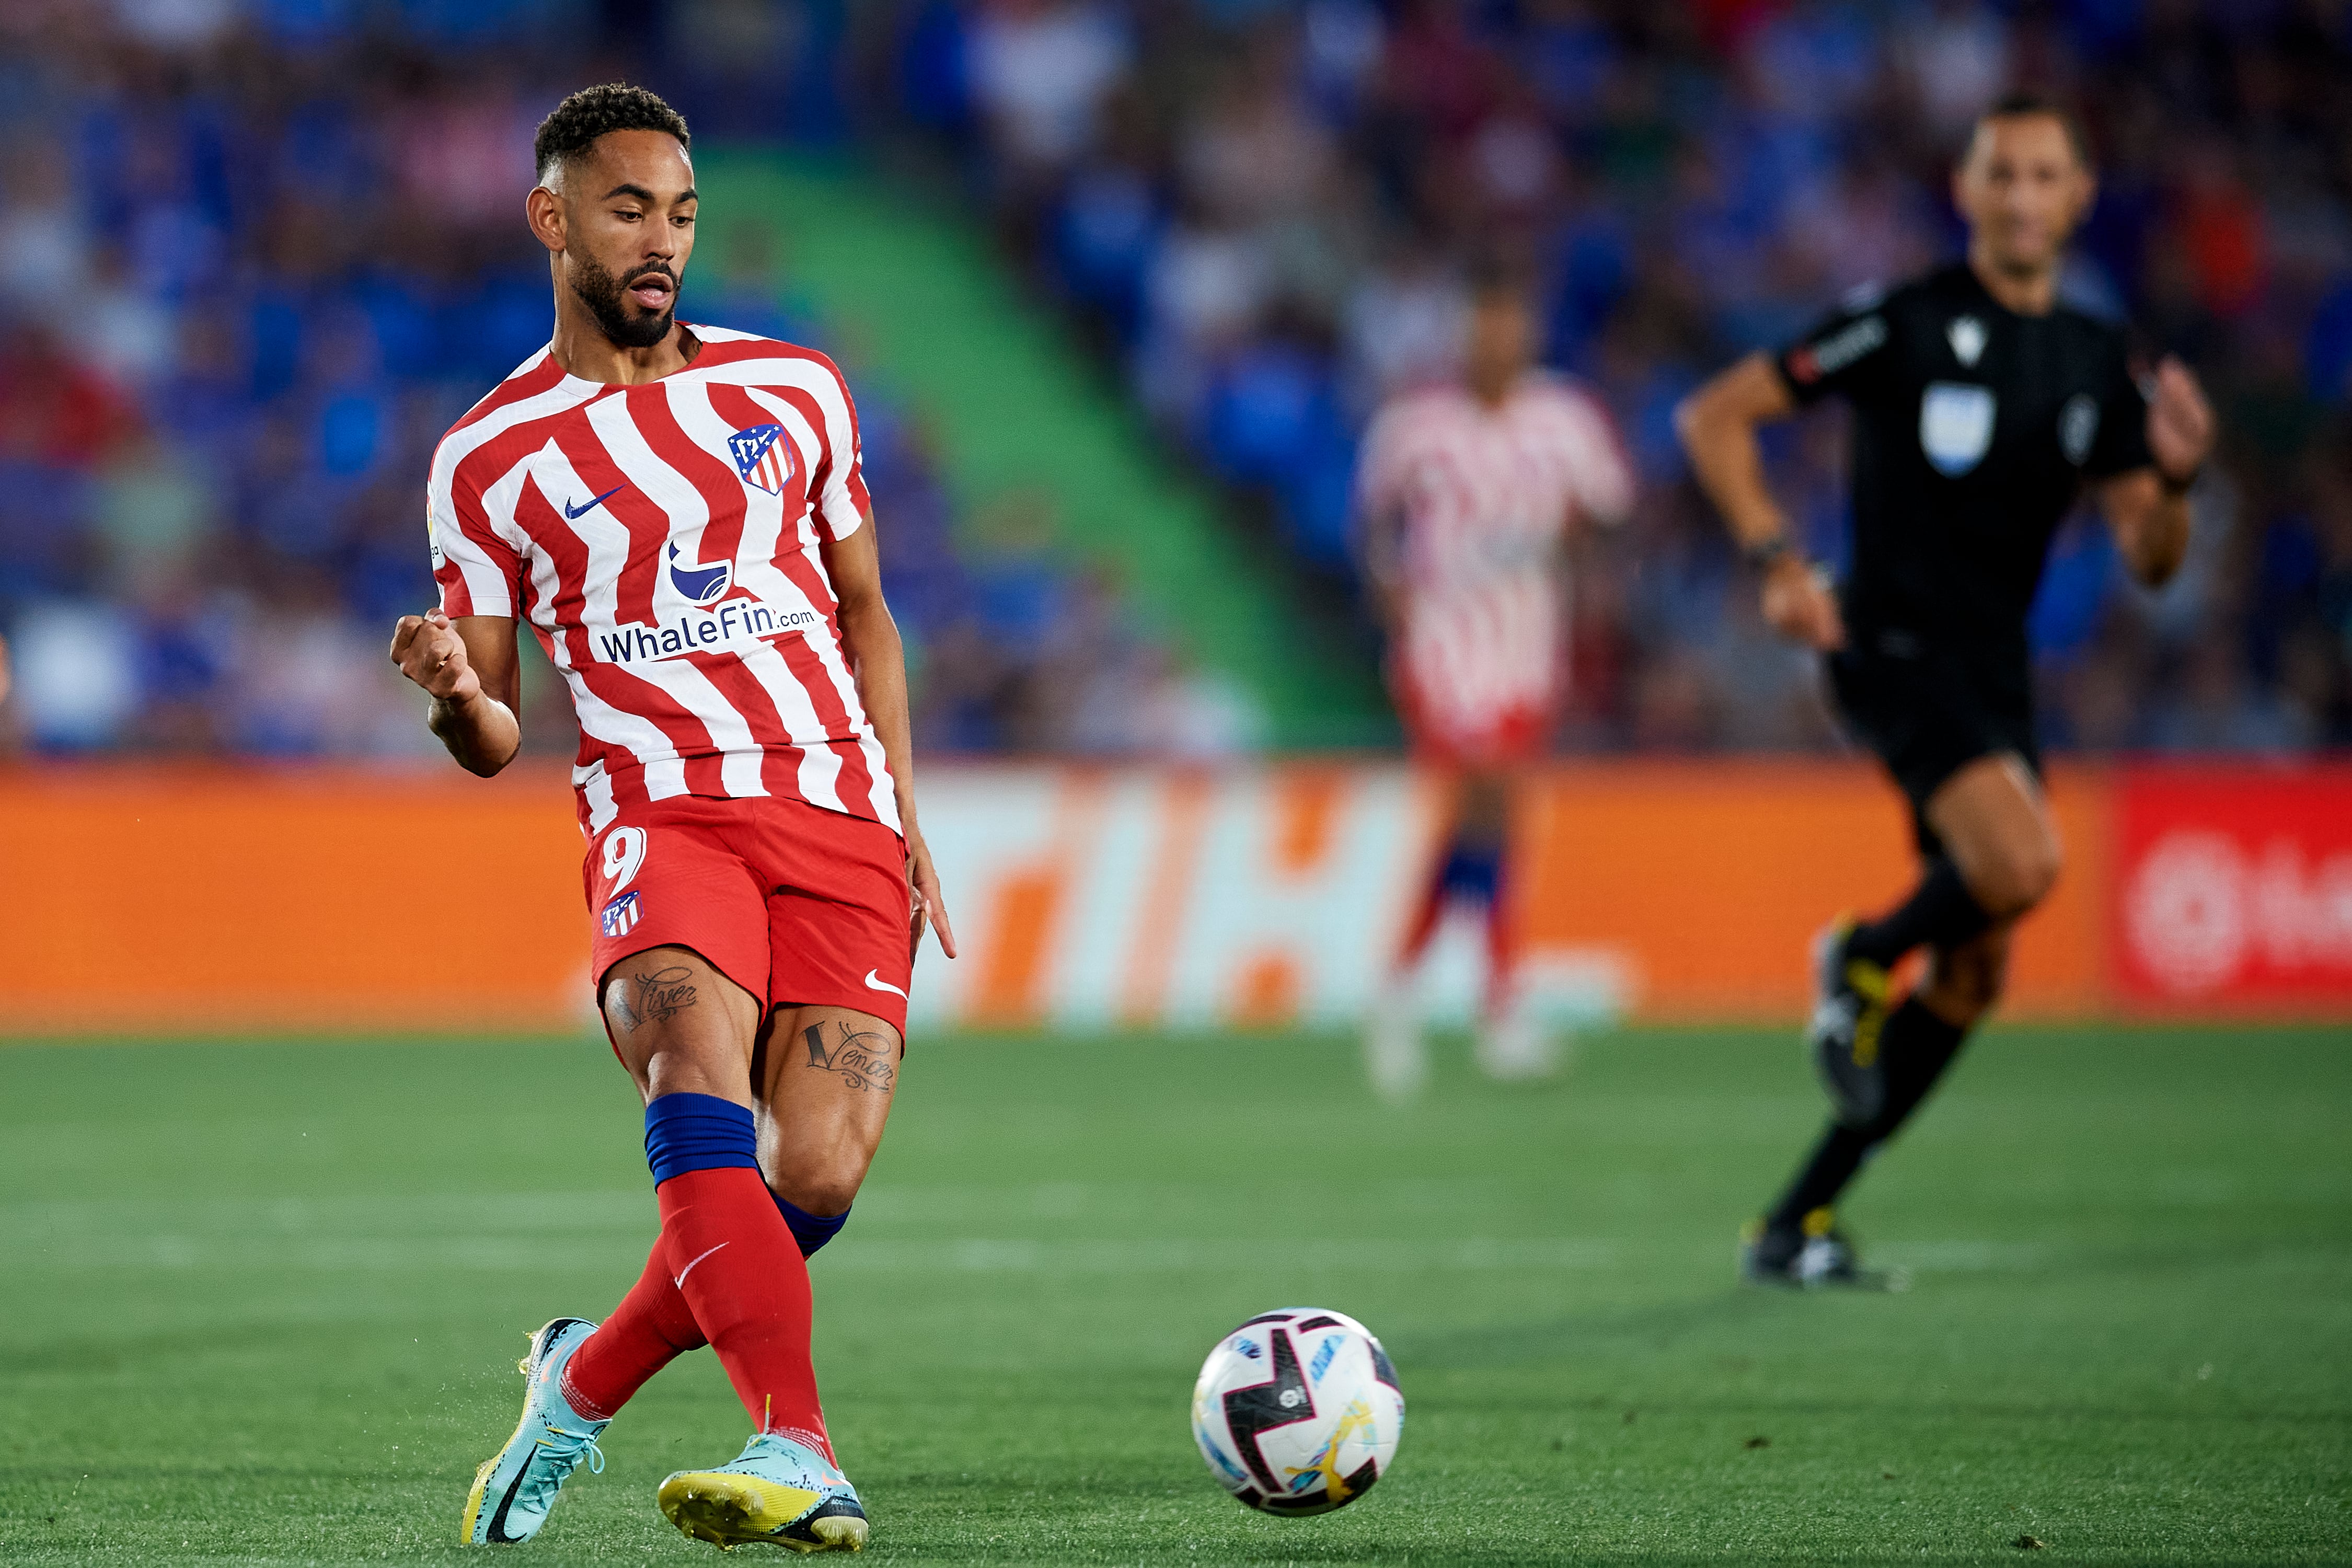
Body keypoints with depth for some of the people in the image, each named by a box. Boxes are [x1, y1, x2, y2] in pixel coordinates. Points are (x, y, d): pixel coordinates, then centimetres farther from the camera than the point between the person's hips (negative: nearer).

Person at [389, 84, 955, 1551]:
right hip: (664, 813, -2)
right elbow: (495, 741, 10)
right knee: (700, 1075, -33)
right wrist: (453, 694, -14)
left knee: (818, 1171, -16)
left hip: (844, 822, 2)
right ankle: (801, 1455, -43)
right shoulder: (489, 457, 9)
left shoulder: (795, 388, 15)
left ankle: (589, 1376, 11)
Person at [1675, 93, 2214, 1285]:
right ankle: (1861, 962, 2)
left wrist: (2176, 477, -12)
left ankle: (1797, 1224, 13)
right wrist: (1778, 562, -17)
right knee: (2021, 862, -30)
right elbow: (1713, 416, -6)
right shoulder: (1907, 327, -8)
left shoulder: (2096, 363, 9)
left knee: (1976, 974, 5)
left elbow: (2148, 559, 10)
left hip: (1994, 675, 7)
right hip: (1895, 645, -7)